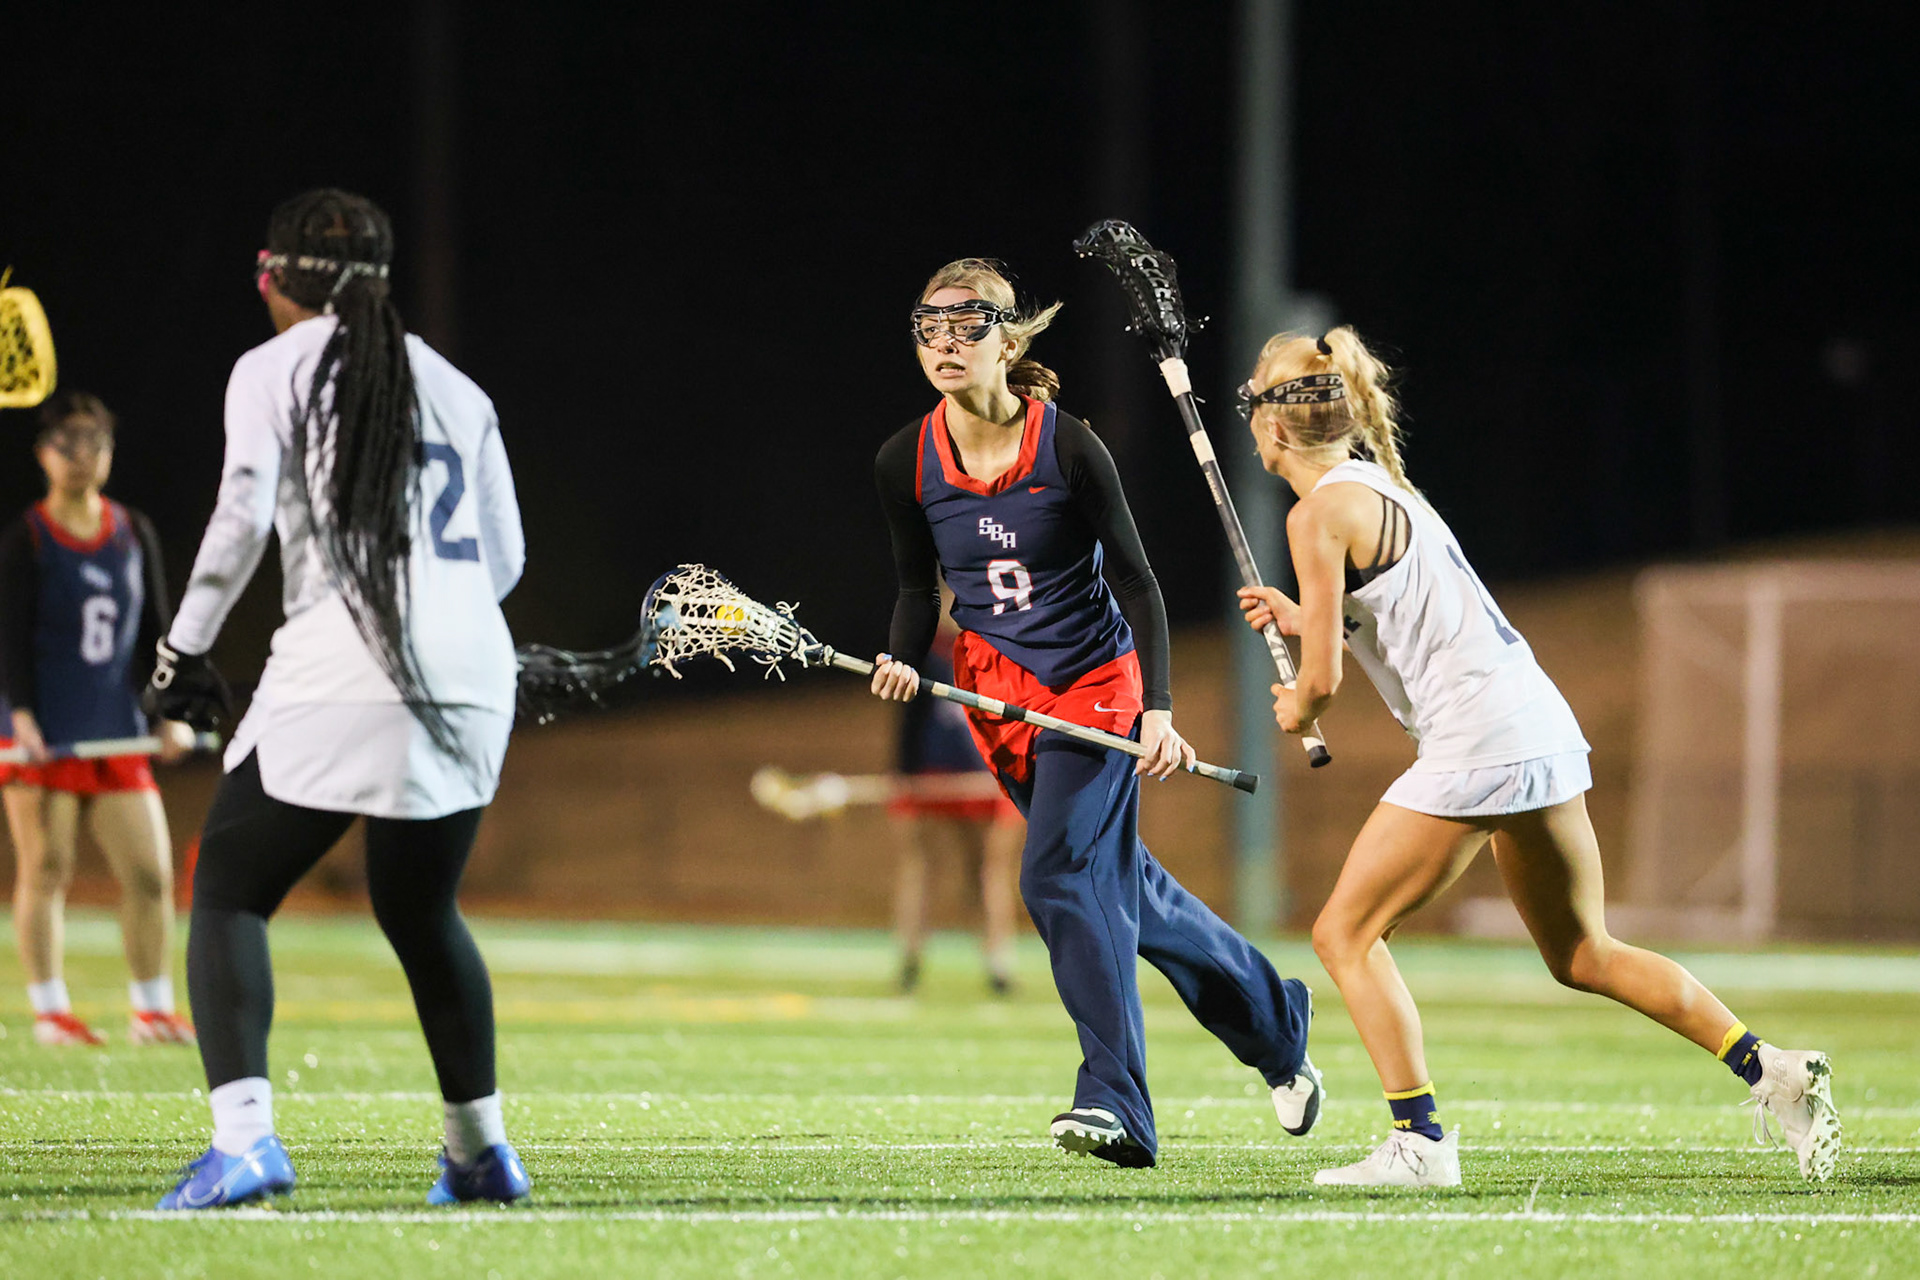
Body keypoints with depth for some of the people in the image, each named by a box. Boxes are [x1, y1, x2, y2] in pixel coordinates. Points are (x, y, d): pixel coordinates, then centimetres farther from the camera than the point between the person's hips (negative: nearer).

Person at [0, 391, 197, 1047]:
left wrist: (170, 712, 5)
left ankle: (152, 1010, 10)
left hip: (117, 732, 4)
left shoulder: (134, 532, 10)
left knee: (151, 871, 0)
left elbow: (156, 630, 13)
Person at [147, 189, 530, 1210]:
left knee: (228, 893, 1)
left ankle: (243, 1131, -19)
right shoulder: (454, 387, 19)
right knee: (421, 913, 23)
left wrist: (184, 647, -1)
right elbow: (504, 558, 17)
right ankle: (480, 1149, 24)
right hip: (473, 674, 5)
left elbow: (242, 519, -9)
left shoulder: (273, 370, 5)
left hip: (341, 673, -5)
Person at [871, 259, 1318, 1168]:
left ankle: (1117, 1108, -21)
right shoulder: (906, 463, -4)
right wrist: (904, 659, -11)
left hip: (1096, 681, -5)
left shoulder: (1068, 448, -15)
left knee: (1060, 875, -21)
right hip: (998, 690, 5)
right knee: (1121, 884, 12)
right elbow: (917, 584, 10)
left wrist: (1159, 711, -19)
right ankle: (1271, 1019, 33)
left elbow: (1137, 582, -11)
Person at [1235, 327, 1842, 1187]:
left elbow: (1323, 679, -11)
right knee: (1583, 956, 16)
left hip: (1476, 745, -9)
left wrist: (1297, 708, 11)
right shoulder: (1381, 482, 18)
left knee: (1345, 933, 0)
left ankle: (1419, 1141, -4)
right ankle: (1769, 1070, 10)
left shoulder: (1319, 514, -9)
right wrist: (1302, 617, 27)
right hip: (1539, 722, 9)